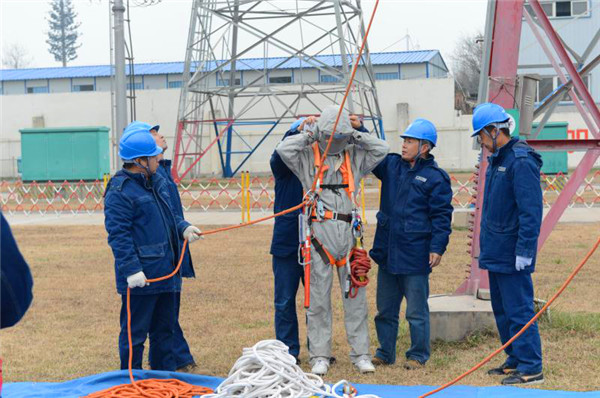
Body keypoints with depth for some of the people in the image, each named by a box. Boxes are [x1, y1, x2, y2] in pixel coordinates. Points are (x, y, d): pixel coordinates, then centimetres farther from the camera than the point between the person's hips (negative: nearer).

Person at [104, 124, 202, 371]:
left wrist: (183, 229, 6)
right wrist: (131, 269, -23)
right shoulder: (119, 191, -16)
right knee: (135, 332, 1)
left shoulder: (157, 181, 12)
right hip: (140, 277, -9)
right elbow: (118, 234, -19)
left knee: (165, 328, 18)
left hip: (166, 272, 9)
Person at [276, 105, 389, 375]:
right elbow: (284, 149, -13)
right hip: (319, 235, -2)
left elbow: (382, 149, 4)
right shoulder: (308, 157, 3)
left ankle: (360, 353, 11)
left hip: (348, 234, 3)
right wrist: (309, 135, -3)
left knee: (355, 296, 4)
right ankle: (320, 356, 9)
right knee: (318, 298, 2)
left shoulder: (355, 158, 13)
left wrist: (355, 137, 2)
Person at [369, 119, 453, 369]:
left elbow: (442, 216, -8)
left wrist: (437, 248, -14)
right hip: (387, 252, 6)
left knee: (417, 311, 3)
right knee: (385, 309, 14)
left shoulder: (436, 177, -7)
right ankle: (385, 353, 24)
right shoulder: (391, 166, 10)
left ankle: (418, 356, 14)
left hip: (415, 255, -6)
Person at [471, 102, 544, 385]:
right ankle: (516, 360, 27)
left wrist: (524, 250, -23)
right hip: (495, 252, 10)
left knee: (519, 310, -6)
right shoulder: (496, 160, 13)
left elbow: (531, 211, -21)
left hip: (511, 255, -10)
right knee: (502, 309, 17)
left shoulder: (521, 161, -17)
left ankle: (531, 368, -1)